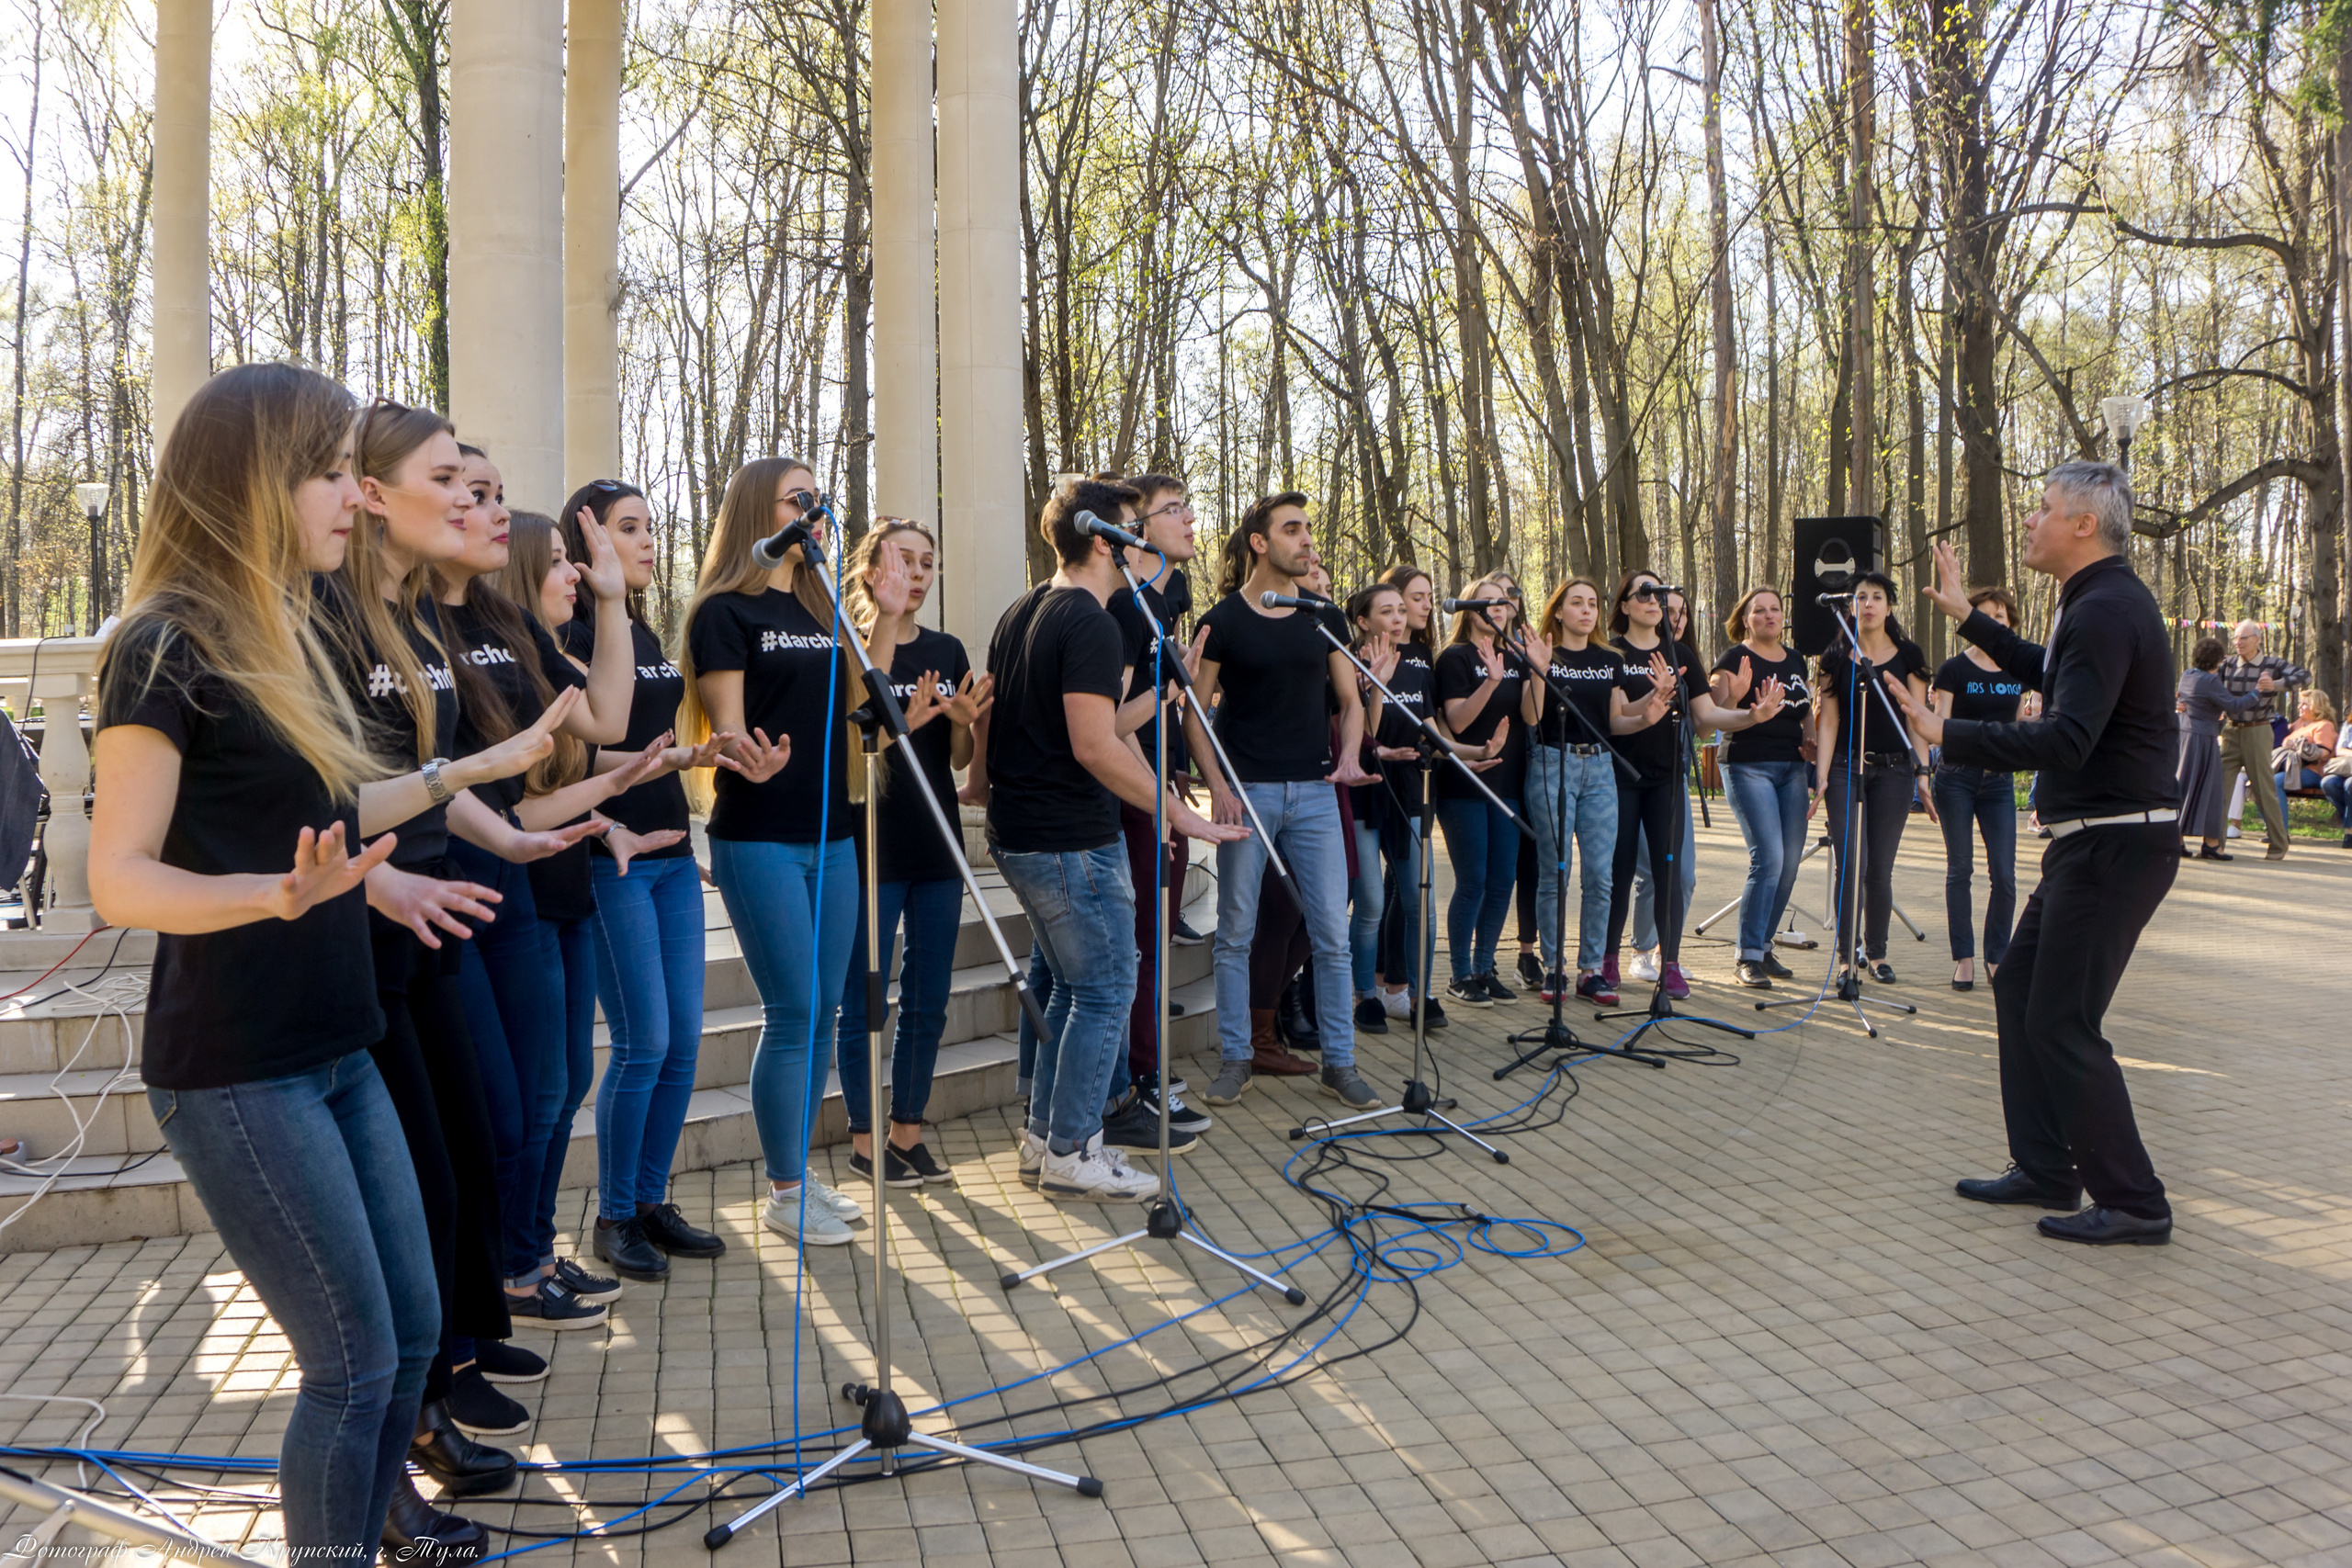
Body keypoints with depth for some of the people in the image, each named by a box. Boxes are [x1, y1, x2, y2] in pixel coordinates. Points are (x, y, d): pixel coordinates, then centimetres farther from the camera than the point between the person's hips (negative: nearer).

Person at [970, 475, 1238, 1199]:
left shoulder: (1021, 613, 13)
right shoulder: (1091, 624, -17)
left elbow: (986, 715, 20)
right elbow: (1095, 746, -24)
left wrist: (991, 781, 35)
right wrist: (1180, 813, -20)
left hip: (1017, 833, 10)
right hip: (1073, 841, -10)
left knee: (1074, 987, 19)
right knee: (1105, 991, 1)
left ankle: (1043, 1137, 25)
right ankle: (1072, 1154, 9)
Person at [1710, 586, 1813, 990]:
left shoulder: (1796, 660, 17)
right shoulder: (1734, 659, -2)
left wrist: (1811, 742, 7)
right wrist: (1738, 697, -29)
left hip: (1793, 769, 6)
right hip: (1748, 766, -6)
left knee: (1790, 862, 3)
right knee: (1768, 858, -15)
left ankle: (1763, 946, 17)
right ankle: (1747, 957, -8)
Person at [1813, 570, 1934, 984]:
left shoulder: (1908, 656, 6)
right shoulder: (1836, 658, 7)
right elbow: (1828, 721, 4)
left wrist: (1922, 774, -2)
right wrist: (1821, 774, -4)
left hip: (1894, 770, 0)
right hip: (1845, 768, 0)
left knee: (1880, 869, 3)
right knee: (1851, 864, -9)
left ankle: (1877, 953, 17)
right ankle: (1847, 954, 0)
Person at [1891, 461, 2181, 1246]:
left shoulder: (2106, 611, -20)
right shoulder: (2099, 602, 13)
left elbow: (2066, 739, -30)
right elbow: (2048, 675, 31)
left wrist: (1946, 734, -29)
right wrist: (1967, 616, 30)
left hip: (2116, 845, -11)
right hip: (2089, 840, 11)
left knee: (2062, 1022, -5)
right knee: (2019, 986, 15)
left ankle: (2134, 1202, 6)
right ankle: (2045, 1169, 24)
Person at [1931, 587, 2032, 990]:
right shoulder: (1954, 669, -3)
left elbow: (2016, 724, 19)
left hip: (1999, 779, 3)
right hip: (1957, 778, -3)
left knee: (2004, 874, -3)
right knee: (1960, 869, 2)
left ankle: (1997, 956, 12)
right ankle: (1963, 958, 10)